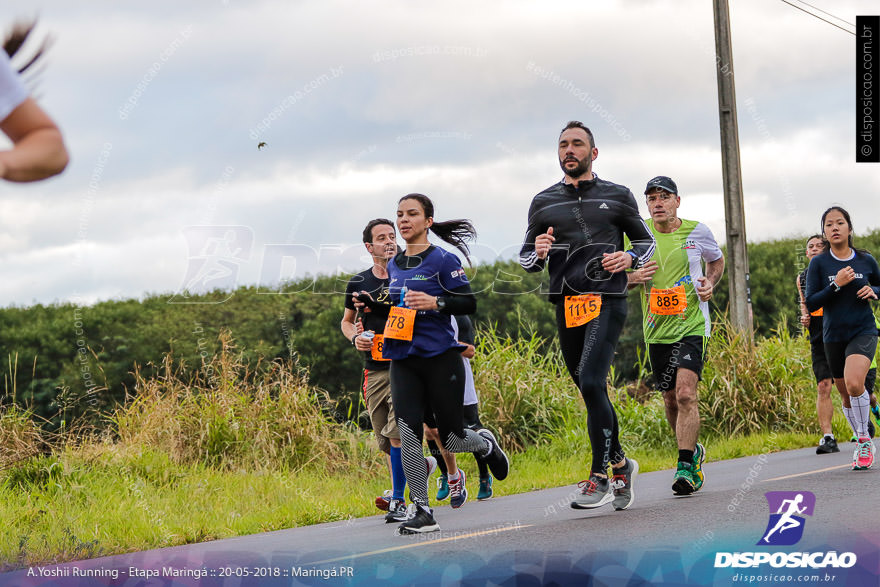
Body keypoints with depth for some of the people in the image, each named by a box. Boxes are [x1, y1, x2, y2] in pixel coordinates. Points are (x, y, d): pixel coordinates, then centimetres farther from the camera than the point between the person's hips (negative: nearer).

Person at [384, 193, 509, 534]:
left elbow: (469, 303, -6)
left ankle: (486, 444, 37)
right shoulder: (394, 266, 14)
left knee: (451, 439, 1)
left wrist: (435, 303, -20)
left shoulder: (442, 260, -4)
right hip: (403, 361, 4)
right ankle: (421, 511, -8)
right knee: (408, 434, -11)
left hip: (440, 358, -4)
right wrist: (387, 315, 11)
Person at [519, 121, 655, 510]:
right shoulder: (544, 203, 13)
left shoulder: (617, 197, 8)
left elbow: (646, 241, 16)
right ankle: (620, 463, 26)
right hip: (567, 305, 4)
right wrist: (538, 253, -7)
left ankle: (600, 477, -14)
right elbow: (526, 259, 17)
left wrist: (629, 258, -6)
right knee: (590, 389, 8)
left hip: (607, 301, -4)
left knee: (591, 382, -19)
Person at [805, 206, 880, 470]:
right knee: (847, 396, 10)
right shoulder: (819, 263, -3)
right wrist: (836, 285, -18)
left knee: (854, 383, -26)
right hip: (833, 336, 2)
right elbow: (811, 303, -7)